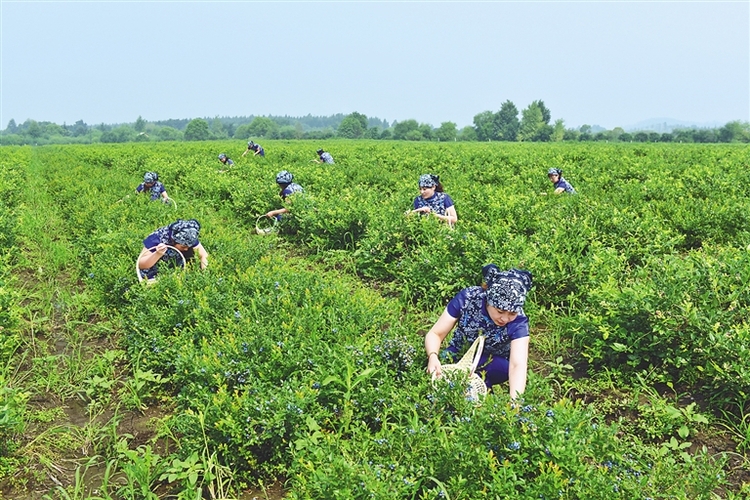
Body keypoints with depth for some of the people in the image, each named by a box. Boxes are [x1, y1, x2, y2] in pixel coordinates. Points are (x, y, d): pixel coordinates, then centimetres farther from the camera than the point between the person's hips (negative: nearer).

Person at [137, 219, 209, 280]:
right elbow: (140, 265, -25)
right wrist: (157, 254, -41)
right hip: (154, 276, -4)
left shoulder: (189, 237, -15)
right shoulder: (156, 239, -27)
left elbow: (203, 254, -10)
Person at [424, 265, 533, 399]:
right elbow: (435, 334, -19)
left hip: (494, 363, -1)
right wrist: (433, 357, -41)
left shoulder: (518, 321, -27)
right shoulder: (467, 298, -25)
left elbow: (518, 365, -38)